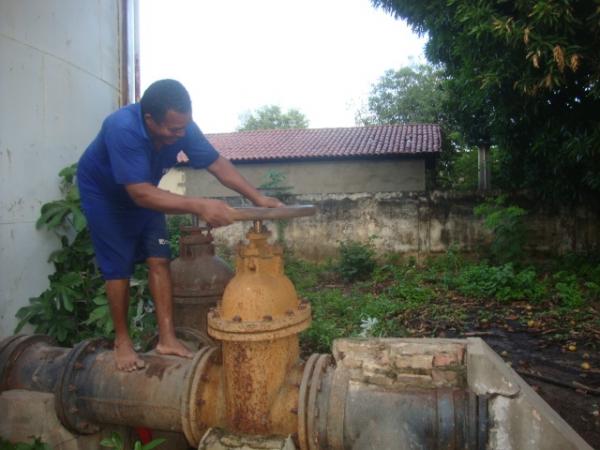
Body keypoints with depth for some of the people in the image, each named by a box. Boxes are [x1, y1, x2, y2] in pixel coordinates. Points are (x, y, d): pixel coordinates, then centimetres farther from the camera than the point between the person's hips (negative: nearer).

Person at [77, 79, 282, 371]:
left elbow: (217, 163, -18)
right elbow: (141, 193, -46)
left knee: (159, 259, -4)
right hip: (103, 194, -5)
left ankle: (166, 338, 1)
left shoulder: (182, 127, -22)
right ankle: (122, 340, 12)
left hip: (145, 192, 5)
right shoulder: (123, 129, -40)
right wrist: (199, 206, -54)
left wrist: (258, 198, -28)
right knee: (118, 267, -5)